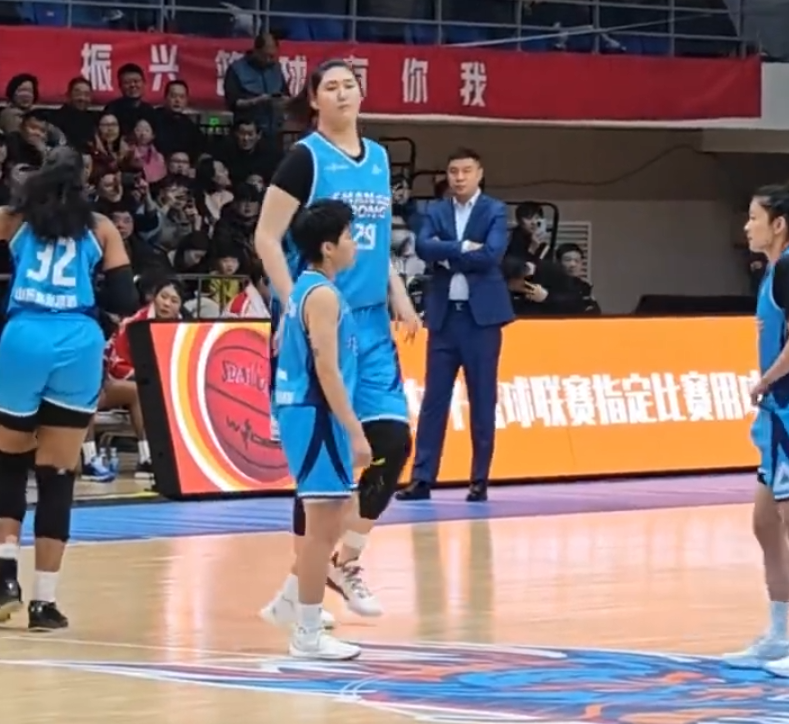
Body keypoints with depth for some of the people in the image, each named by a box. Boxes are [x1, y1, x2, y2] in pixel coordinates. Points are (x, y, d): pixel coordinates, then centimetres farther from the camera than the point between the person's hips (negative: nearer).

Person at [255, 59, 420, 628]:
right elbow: (267, 238, -10)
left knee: (394, 441, -1)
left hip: (370, 324, 6)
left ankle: (346, 562, 14)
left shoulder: (378, 158, 13)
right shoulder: (306, 157, -7)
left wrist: (399, 297, 10)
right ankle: (300, 586, 6)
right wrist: (293, 306, -18)